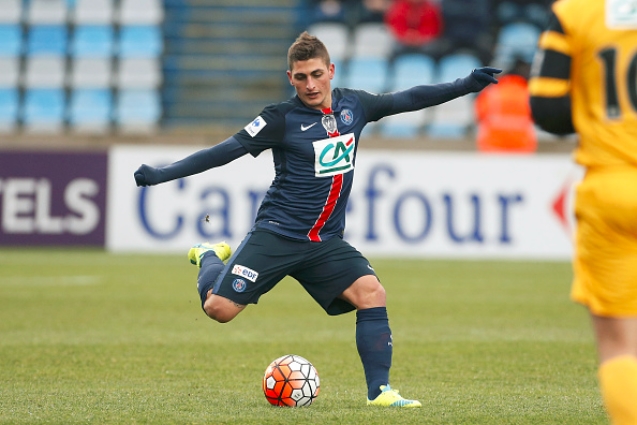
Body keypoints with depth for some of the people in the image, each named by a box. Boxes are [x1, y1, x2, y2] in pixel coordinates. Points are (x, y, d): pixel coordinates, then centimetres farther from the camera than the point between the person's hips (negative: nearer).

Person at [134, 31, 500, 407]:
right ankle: (210, 259, 26)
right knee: (220, 308, -9)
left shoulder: (353, 105, 4)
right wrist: (161, 175, -14)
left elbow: (408, 100, 13)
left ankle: (379, 390, -13)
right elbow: (227, 151, -9)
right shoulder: (281, 119, -10)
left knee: (371, 292, -19)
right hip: (276, 235, -3)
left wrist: (466, 85, 10)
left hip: (326, 242, 4)